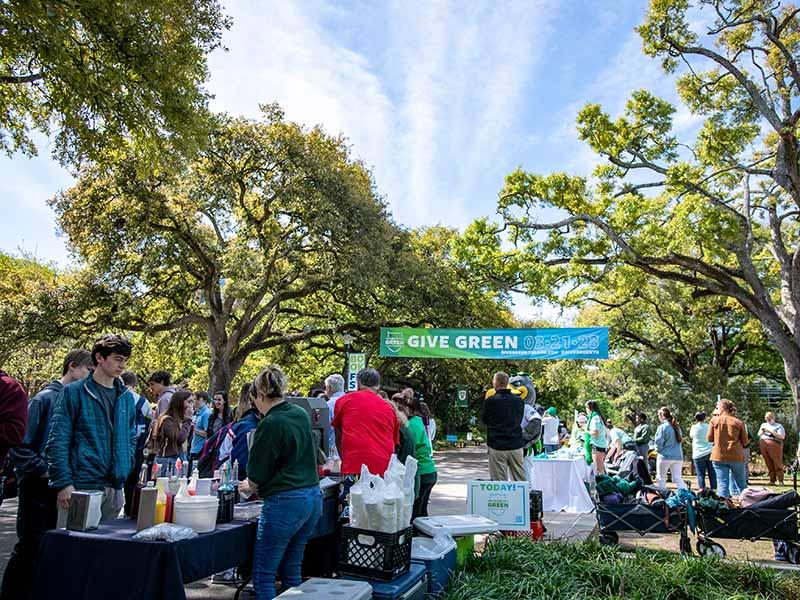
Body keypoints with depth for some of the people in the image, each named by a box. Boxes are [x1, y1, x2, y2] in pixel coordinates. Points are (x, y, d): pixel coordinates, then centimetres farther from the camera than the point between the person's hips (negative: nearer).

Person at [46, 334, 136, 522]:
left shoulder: (127, 396, 11)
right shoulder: (74, 392, -5)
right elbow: (58, 441, -8)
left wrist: (126, 472, 7)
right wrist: (64, 483, -14)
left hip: (116, 487, 5)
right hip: (83, 485, -5)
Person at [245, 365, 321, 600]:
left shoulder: (270, 424, -15)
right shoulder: (301, 414, 7)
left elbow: (256, 478, -9)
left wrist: (252, 484, 14)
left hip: (286, 502, -8)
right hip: (313, 496, 8)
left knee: (263, 574, 4)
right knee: (291, 570, 19)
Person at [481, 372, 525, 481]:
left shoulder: (490, 401, -10)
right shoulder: (518, 400, 3)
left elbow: (484, 420, 4)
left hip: (497, 446, -4)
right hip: (516, 445, 4)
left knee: (499, 481, 1)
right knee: (521, 480, 10)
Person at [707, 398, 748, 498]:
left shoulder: (714, 420, -2)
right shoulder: (738, 422, -2)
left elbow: (709, 438, 1)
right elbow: (745, 442, 1)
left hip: (719, 456, -1)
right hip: (736, 456, 1)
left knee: (722, 483, 1)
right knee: (741, 482, 18)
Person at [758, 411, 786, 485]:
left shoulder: (779, 426, 7)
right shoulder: (763, 425, 22)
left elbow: (782, 437, -5)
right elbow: (758, 435, 22)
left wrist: (771, 431, -12)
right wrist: (762, 431, 2)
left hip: (774, 445, -4)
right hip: (763, 445, 4)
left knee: (777, 464, -6)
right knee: (769, 464, 2)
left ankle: (780, 481, 0)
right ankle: (772, 480, 7)